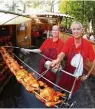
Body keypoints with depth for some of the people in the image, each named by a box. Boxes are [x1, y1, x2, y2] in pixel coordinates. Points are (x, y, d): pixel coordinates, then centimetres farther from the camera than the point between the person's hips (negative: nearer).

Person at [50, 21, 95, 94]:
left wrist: (87, 75, -8)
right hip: (67, 72, 2)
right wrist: (58, 60, -49)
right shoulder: (69, 41, -12)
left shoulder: (87, 44, -19)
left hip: (78, 75, -1)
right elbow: (63, 53, -25)